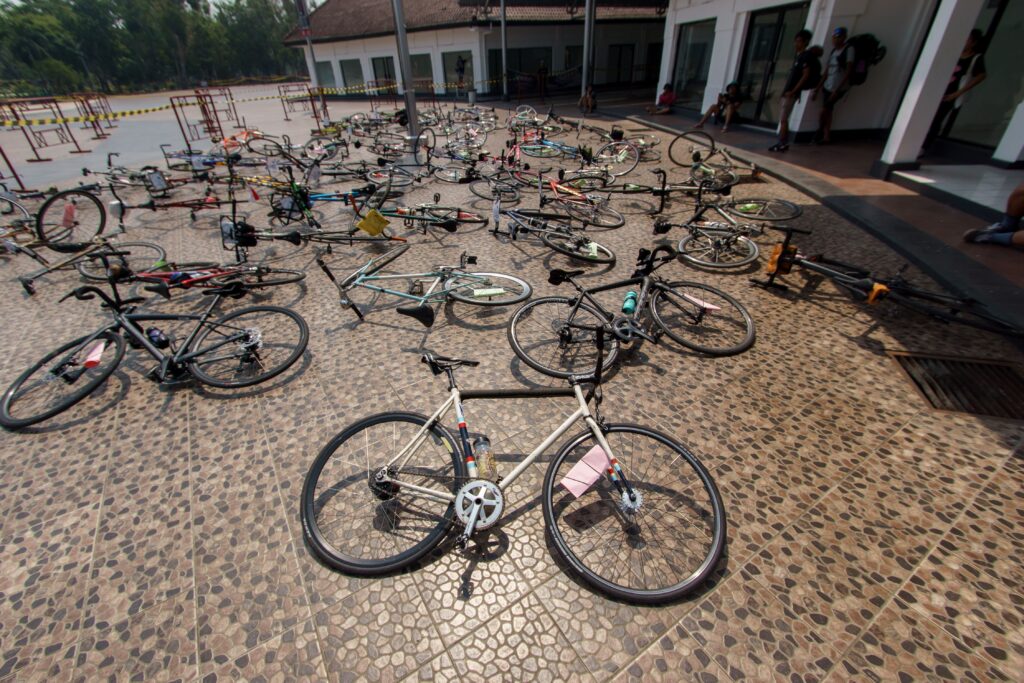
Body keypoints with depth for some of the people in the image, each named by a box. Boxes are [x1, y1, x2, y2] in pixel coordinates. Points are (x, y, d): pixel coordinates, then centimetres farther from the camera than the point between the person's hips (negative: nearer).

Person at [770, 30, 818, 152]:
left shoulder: (806, 56, -8)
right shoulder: (799, 56, 18)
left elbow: (806, 76, -16)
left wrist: (793, 91, -20)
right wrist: (786, 90, 16)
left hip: (791, 93, -9)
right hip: (787, 92, 9)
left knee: (783, 119, -10)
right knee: (783, 118, 9)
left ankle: (781, 144, -9)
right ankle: (784, 142, 12)